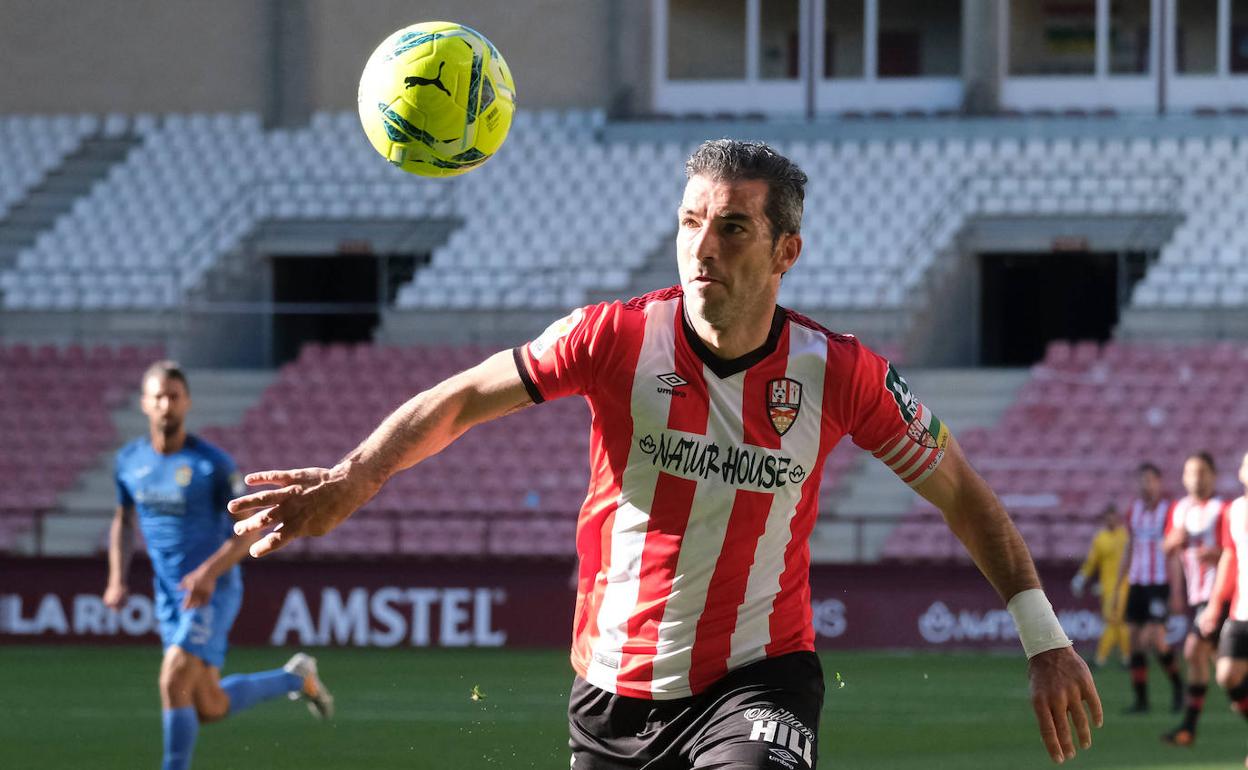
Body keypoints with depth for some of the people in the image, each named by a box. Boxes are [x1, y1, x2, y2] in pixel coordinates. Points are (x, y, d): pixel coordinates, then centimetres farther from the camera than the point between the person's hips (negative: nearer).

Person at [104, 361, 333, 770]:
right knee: (209, 708, 6)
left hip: (213, 590, -6)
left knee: (174, 682, -22)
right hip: (168, 594, 6)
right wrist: (117, 579, 7)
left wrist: (210, 572, -23)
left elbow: (250, 528, -10)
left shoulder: (212, 463, -13)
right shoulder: (130, 460, 3)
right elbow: (124, 520, 19)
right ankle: (296, 678, 32)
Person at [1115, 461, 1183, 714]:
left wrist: (1176, 592, -13)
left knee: (1155, 640, -15)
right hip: (1136, 583, 6)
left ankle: (1177, 684, 8)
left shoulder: (1168, 512, -6)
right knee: (1135, 641, 0)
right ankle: (1141, 700, 4)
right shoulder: (1133, 511, 11)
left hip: (1160, 584, -6)